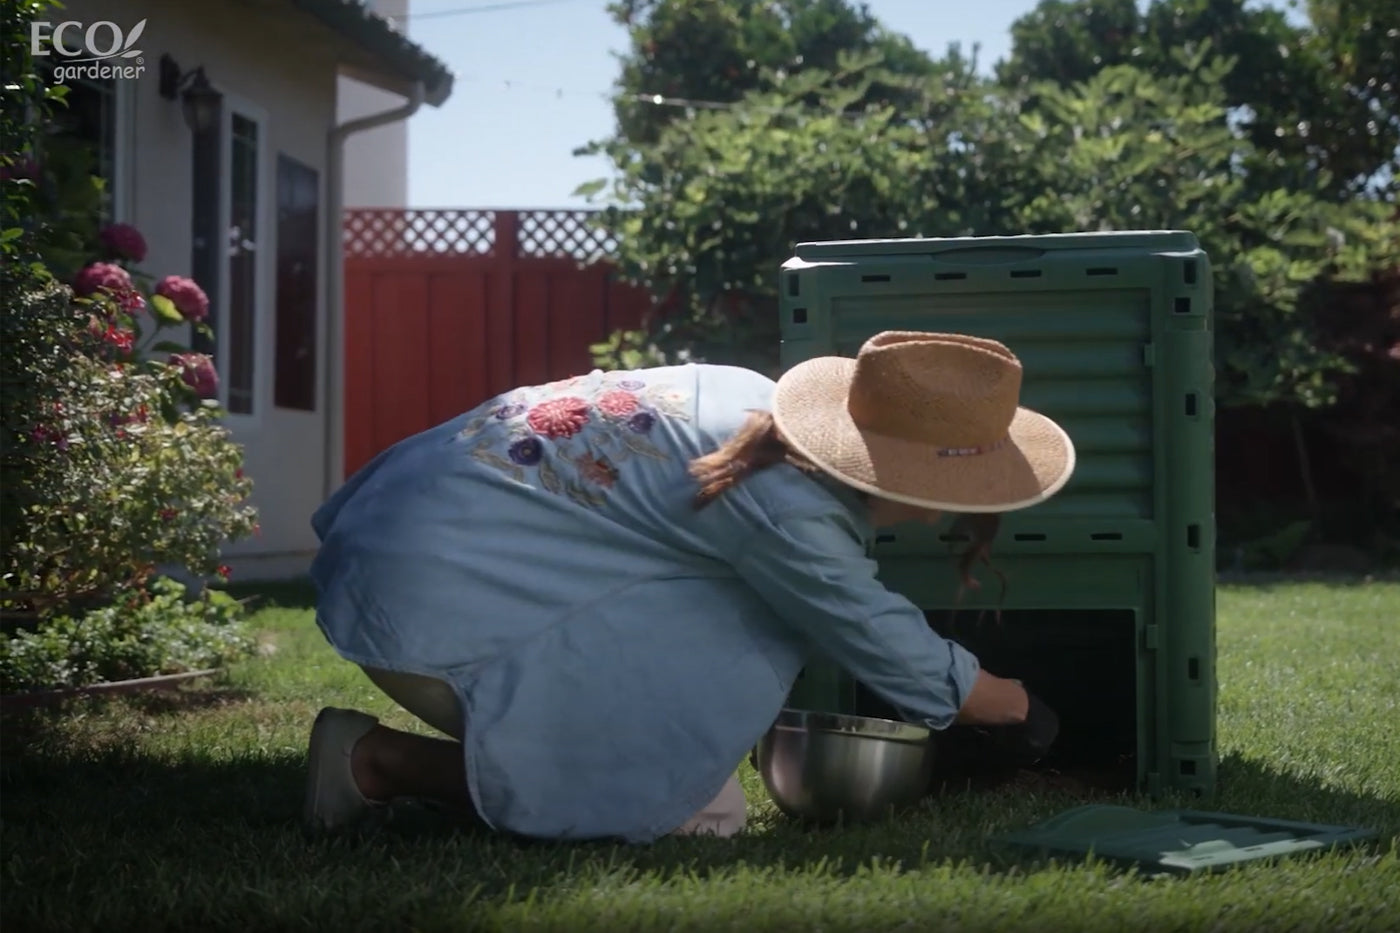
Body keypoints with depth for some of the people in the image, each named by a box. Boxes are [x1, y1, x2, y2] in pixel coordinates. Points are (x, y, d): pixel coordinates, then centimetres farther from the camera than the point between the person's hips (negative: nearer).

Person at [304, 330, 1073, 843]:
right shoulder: (784, 509, -19)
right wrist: (1020, 706, 13)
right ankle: (379, 763, -4)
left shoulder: (757, 404, 5)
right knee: (691, 808, -7)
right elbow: (900, 659, -5)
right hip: (430, 601, -9)